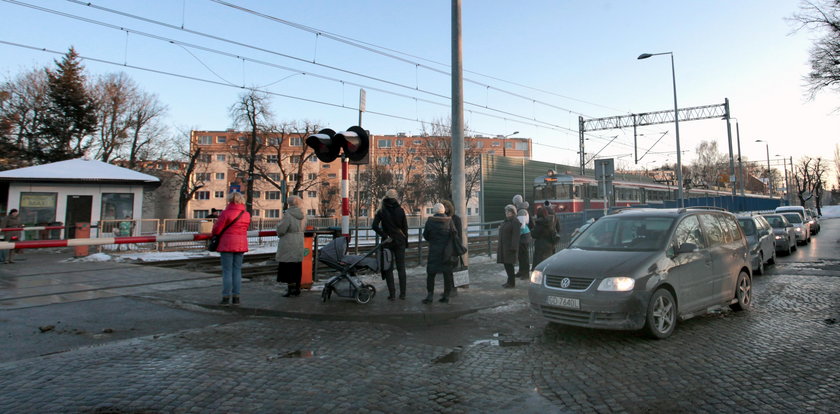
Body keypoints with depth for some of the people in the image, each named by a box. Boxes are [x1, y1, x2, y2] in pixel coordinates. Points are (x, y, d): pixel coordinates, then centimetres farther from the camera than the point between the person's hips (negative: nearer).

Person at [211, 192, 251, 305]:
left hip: (227, 244, -5)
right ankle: (236, 297, 13)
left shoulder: (226, 213, -12)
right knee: (237, 270, 11)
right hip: (241, 244, 5)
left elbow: (217, 229, -10)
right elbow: (245, 228, 7)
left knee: (227, 271, 1)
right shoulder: (246, 214, 4)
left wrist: (213, 234, 11)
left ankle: (226, 297, 3)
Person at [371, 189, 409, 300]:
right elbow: (405, 227, 2)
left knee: (389, 268, 5)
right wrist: (405, 241, 11)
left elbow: (374, 226, -15)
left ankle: (392, 294, 4)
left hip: (388, 242, -1)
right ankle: (402, 293, 10)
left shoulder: (381, 211, -5)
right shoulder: (400, 210, -1)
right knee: (401, 268, 8)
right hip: (400, 241, 1)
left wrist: (384, 235, -9)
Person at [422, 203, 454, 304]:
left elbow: (425, 235, 1)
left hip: (434, 250, -2)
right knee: (447, 273, 8)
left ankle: (430, 295, -2)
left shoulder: (430, 221, -6)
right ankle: (446, 296, 9)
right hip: (447, 251, 2)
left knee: (431, 273, 5)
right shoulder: (449, 221, -3)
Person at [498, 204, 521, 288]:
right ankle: (510, 281, 21)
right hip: (503, 247, 9)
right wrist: (499, 246, 19)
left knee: (509, 264, -7)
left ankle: (512, 283, 1)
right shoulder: (505, 221, 17)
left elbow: (515, 236, -18)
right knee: (506, 264, 11)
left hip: (510, 247, -9)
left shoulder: (515, 222, -11)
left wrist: (513, 247, -23)